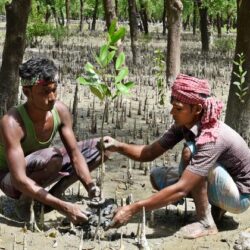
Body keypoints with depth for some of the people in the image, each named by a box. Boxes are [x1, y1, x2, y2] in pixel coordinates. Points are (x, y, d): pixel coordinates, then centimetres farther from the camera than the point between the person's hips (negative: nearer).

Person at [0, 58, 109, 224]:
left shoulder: (60, 110, -16)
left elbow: (75, 154, -11)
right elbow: (20, 180, -38)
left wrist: (91, 187, -28)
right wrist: (63, 207, -43)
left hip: (40, 171, 6)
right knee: (53, 156, -39)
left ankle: (54, 193, -3)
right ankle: (25, 201, -12)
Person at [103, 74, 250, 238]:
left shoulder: (212, 138, -33)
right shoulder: (184, 125, -9)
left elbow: (181, 189, -39)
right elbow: (150, 153, -5)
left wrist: (134, 209, -39)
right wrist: (119, 146, -23)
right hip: (218, 187, 8)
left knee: (190, 153, -29)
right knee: (158, 176, -2)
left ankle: (206, 222, -16)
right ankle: (215, 208, 6)